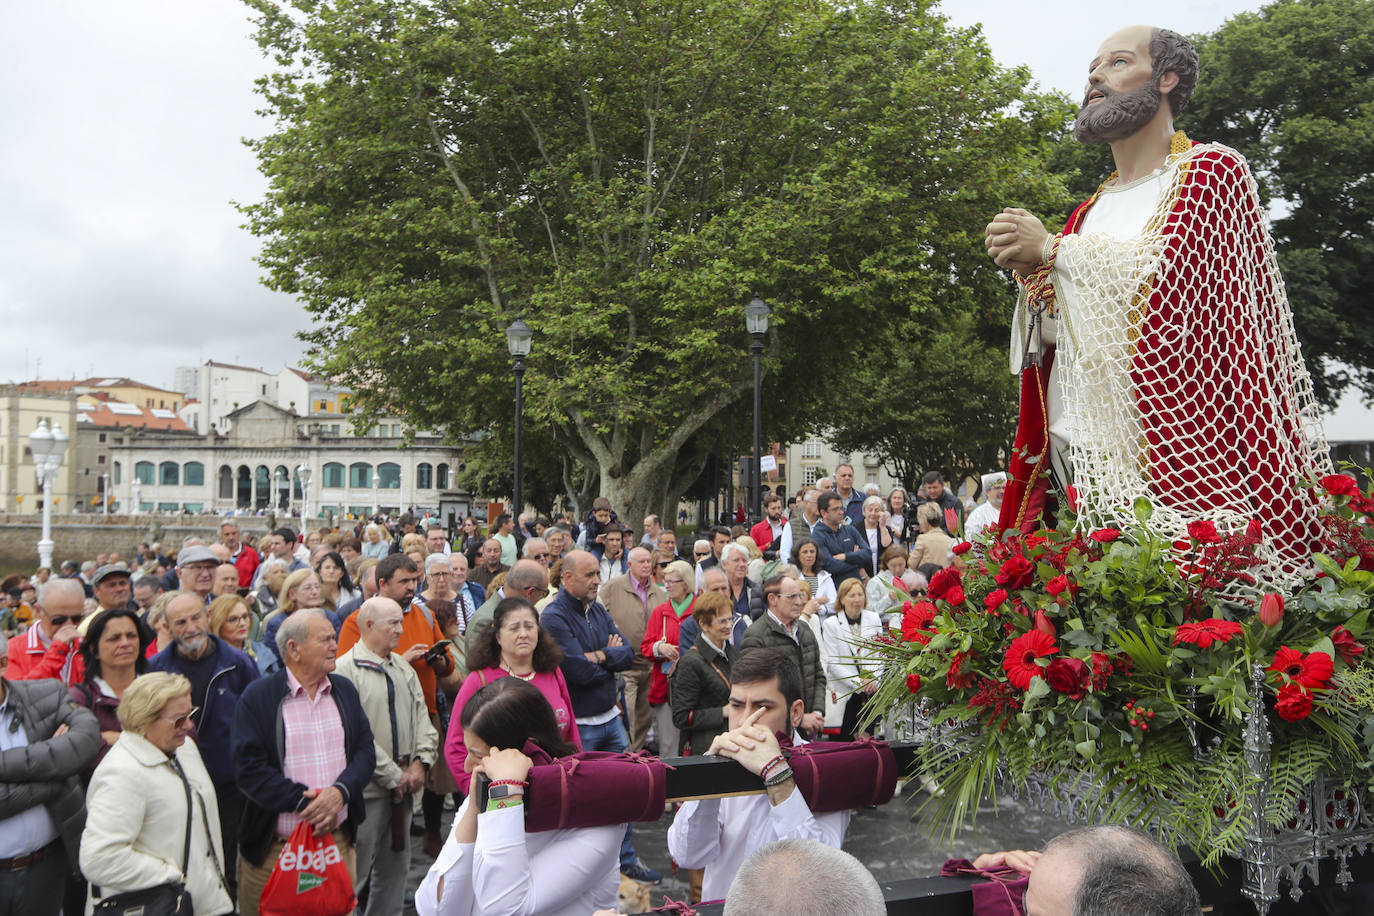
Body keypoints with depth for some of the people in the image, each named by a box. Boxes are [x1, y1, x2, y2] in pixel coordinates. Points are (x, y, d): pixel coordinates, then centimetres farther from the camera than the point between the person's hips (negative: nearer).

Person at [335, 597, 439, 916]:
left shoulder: (403, 668, 12)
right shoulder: (346, 669, -14)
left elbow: (422, 717, 13)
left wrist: (421, 761, -3)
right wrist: (393, 775, -13)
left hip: (404, 784, 7)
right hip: (367, 788, -7)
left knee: (395, 865, 16)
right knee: (356, 871, 0)